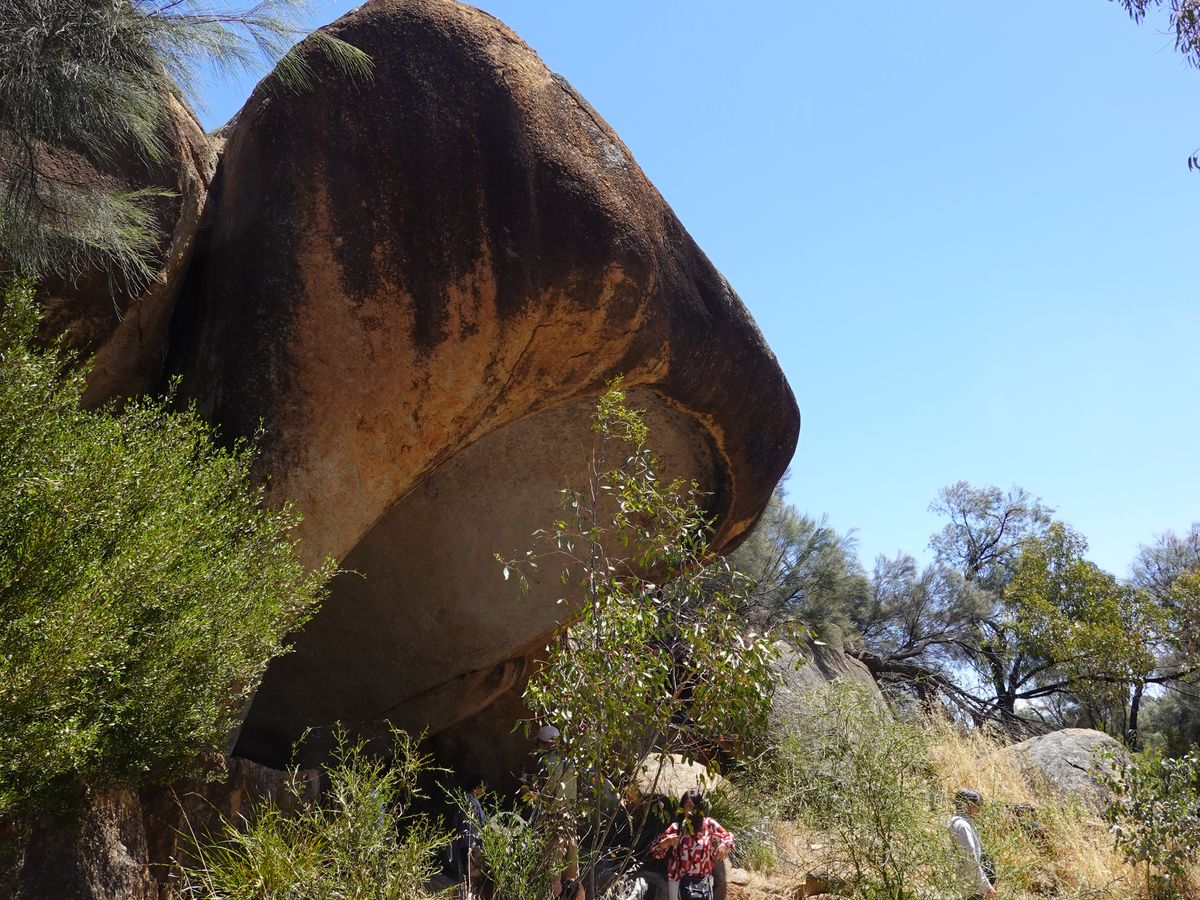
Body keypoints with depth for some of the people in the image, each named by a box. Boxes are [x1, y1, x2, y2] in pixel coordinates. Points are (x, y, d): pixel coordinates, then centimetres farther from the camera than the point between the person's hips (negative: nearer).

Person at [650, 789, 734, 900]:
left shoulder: (709, 824, -3)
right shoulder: (675, 828, -3)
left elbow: (728, 837, 7)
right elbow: (655, 850, -1)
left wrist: (724, 845, -16)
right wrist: (667, 842, -22)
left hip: (703, 880, 0)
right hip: (679, 880, 0)